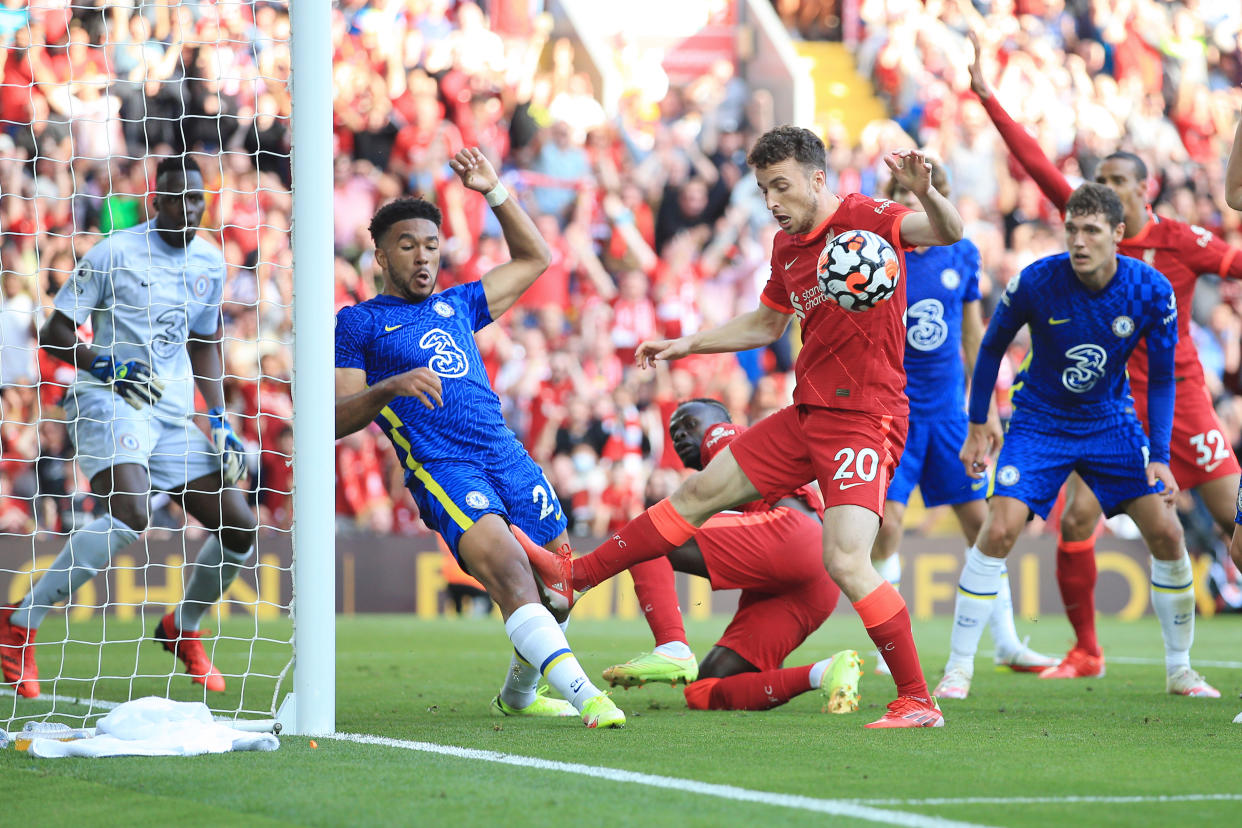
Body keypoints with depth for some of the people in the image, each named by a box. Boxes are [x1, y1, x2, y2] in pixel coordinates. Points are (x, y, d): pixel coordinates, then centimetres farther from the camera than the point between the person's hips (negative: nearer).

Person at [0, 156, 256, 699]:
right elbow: (54, 333, -4)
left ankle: (184, 630, 26)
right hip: (108, 403, -7)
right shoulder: (114, 253, -6)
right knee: (129, 515, -31)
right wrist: (105, 365, -20)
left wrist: (220, 422, 15)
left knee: (238, 526, 0)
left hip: (175, 415, 7)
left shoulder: (210, 263, 12)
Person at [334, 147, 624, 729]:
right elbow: (335, 420, 1)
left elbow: (532, 259, 36)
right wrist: (388, 388, -17)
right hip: (441, 468, -6)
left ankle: (519, 694, 28)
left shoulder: (457, 306, 24)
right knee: (509, 569, -27)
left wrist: (495, 193, 26)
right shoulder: (359, 322, 9)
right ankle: (584, 696, -40)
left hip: (508, 457, 7)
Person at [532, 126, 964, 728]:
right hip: (808, 414, 8)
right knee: (700, 492, 16)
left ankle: (916, 702, -13)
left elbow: (949, 233, -30)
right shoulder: (786, 246, 11)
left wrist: (925, 194, -50)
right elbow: (765, 324, 28)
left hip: (864, 419, -8)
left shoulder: (863, 220, -14)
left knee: (844, 561, -21)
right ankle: (571, 577, 28)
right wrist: (686, 345, 23)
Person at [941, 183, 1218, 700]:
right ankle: (958, 670, -8)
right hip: (1040, 420, -2)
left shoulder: (1152, 292, -17)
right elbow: (992, 347, -2)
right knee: (998, 531, -18)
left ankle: (1179, 670, 12)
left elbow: (1161, 380, -5)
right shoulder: (1035, 283, -21)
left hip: (1111, 421, 2)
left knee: (1167, 535, -5)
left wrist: (1160, 458, -13)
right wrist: (977, 424, 0)